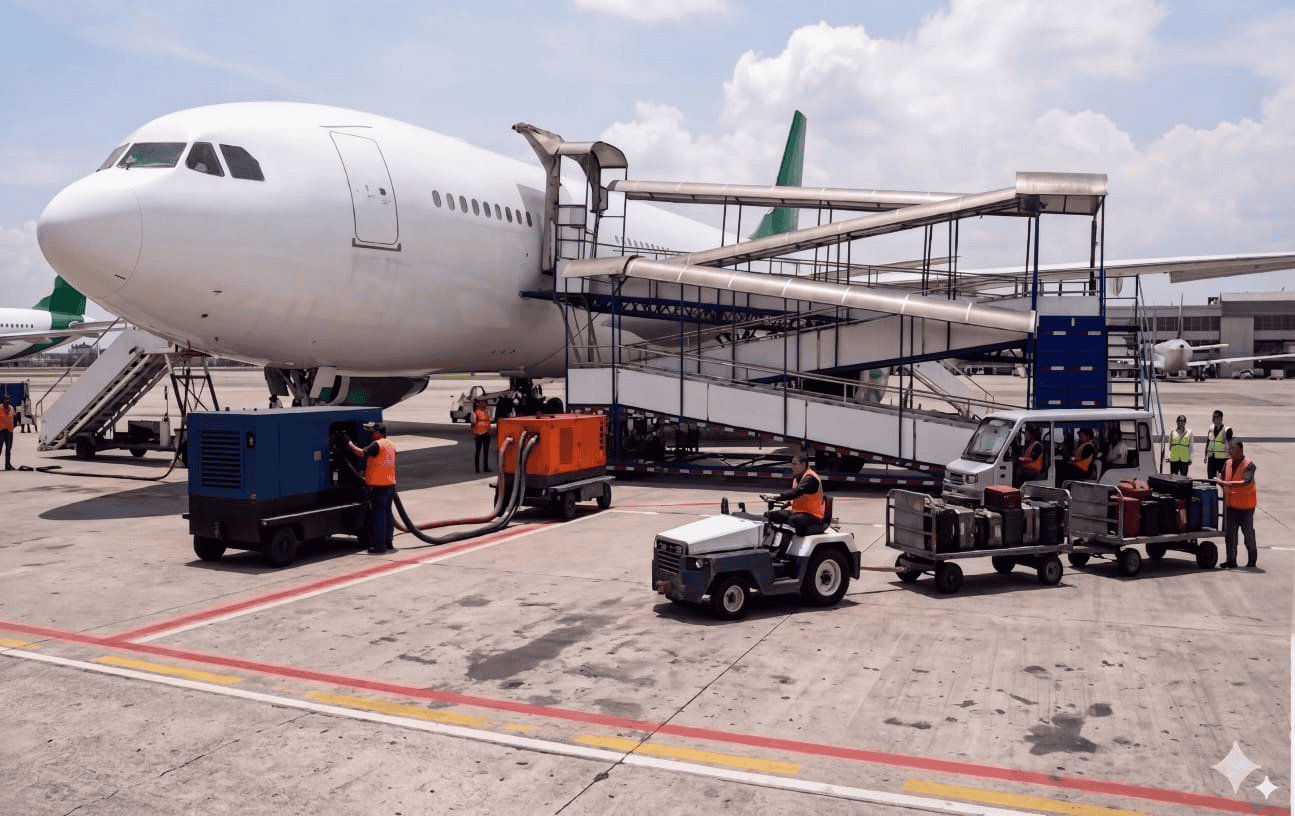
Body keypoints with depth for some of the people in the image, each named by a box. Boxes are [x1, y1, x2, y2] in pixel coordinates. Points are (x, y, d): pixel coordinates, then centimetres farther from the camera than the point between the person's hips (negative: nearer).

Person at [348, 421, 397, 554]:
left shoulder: (377, 445, -14)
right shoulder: (391, 444, 13)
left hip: (378, 486, -8)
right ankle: (388, 543, 16)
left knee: (378, 514, -3)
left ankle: (380, 544, -1)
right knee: (387, 513, 12)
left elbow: (360, 453, -19)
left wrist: (349, 442, -5)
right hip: (390, 484, 8)